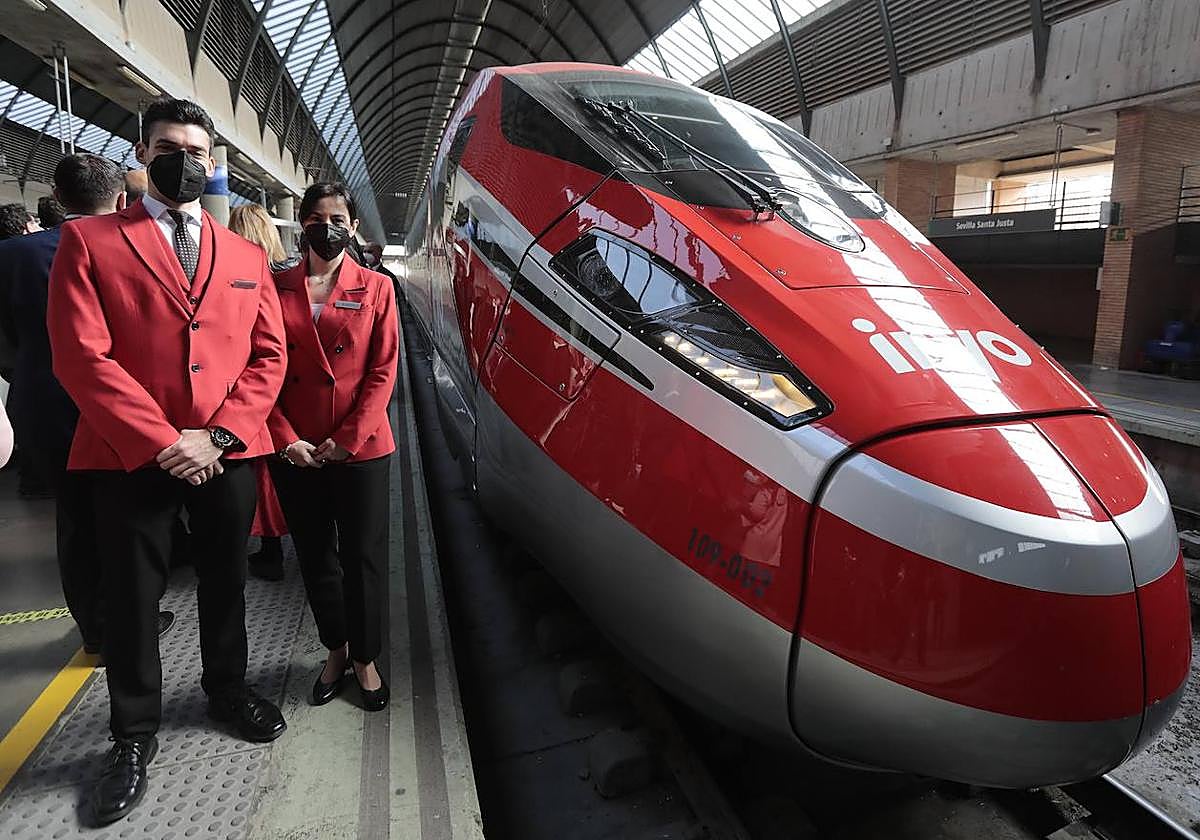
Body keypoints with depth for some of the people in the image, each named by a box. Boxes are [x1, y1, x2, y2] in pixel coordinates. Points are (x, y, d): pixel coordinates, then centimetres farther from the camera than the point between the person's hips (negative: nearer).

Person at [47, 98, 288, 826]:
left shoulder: (246, 256, 10)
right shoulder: (90, 241, 0)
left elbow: (268, 355, 3)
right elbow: (81, 356, -10)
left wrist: (217, 435, -10)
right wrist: (162, 442, -16)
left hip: (229, 455, 3)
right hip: (131, 458, -2)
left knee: (226, 584, 17)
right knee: (131, 600, 10)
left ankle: (228, 691, 40)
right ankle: (134, 734, 30)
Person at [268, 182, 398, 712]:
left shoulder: (375, 288, 2)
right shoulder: (275, 288, 6)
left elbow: (383, 371, -4)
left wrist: (347, 439, -11)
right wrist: (287, 439, -9)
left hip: (361, 448, -2)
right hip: (294, 449, 2)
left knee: (363, 558, 6)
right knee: (315, 558, 14)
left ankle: (364, 658, 25)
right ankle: (335, 649, 34)